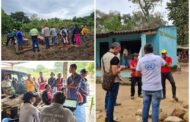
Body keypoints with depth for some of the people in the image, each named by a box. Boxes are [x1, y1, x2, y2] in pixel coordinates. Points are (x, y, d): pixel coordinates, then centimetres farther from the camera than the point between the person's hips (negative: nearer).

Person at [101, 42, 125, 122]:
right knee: (112, 101, 1)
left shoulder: (104, 56, 8)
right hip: (114, 82, -9)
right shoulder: (114, 58, -19)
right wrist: (120, 68, -6)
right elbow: (114, 72, -24)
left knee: (108, 99, 17)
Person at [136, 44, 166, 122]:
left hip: (145, 88, 2)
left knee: (145, 106, 14)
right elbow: (164, 64, 17)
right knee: (155, 107, 3)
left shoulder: (141, 60, -3)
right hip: (156, 88, -2)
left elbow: (138, 74, 6)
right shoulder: (158, 58, -5)